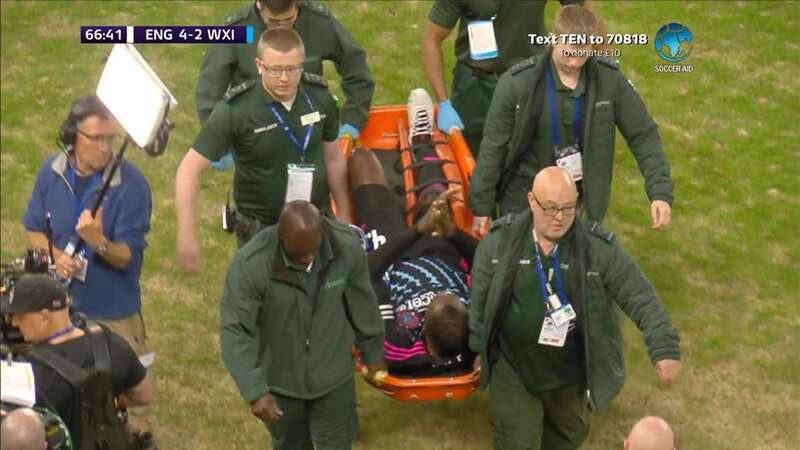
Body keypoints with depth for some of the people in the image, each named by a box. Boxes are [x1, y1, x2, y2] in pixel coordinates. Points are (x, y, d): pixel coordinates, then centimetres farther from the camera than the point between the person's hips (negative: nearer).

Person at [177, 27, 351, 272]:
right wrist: (186, 236, -22)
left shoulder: (319, 97, -8)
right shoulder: (235, 110, -21)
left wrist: (344, 215, 14)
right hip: (261, 232, -3)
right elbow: (190, 169, -18)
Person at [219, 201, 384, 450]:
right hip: (279, 380, -1)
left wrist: (373, 352, 11)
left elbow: (363, 303, -4)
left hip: (333, 377, 1)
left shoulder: (347, 246, -21)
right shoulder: (250, 264, -31)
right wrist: (254, 391, -36)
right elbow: (234, 331, -29)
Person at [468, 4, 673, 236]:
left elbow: (643, 136, -4)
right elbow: (494, 146, -7)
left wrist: (660, 192, -13)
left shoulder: (609, 79, -11)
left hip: (579, 196, 1)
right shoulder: (517, 83, -16)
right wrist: (482, 206, -4)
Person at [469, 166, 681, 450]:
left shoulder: (598, 248, -16)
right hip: (512, 372, -1)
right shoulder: (500, 239, -12)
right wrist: (479, 350, 5)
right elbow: (480, 297, 0)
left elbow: (640, 298, -15)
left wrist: (665, 348, -26)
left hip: (571, 376, 1)